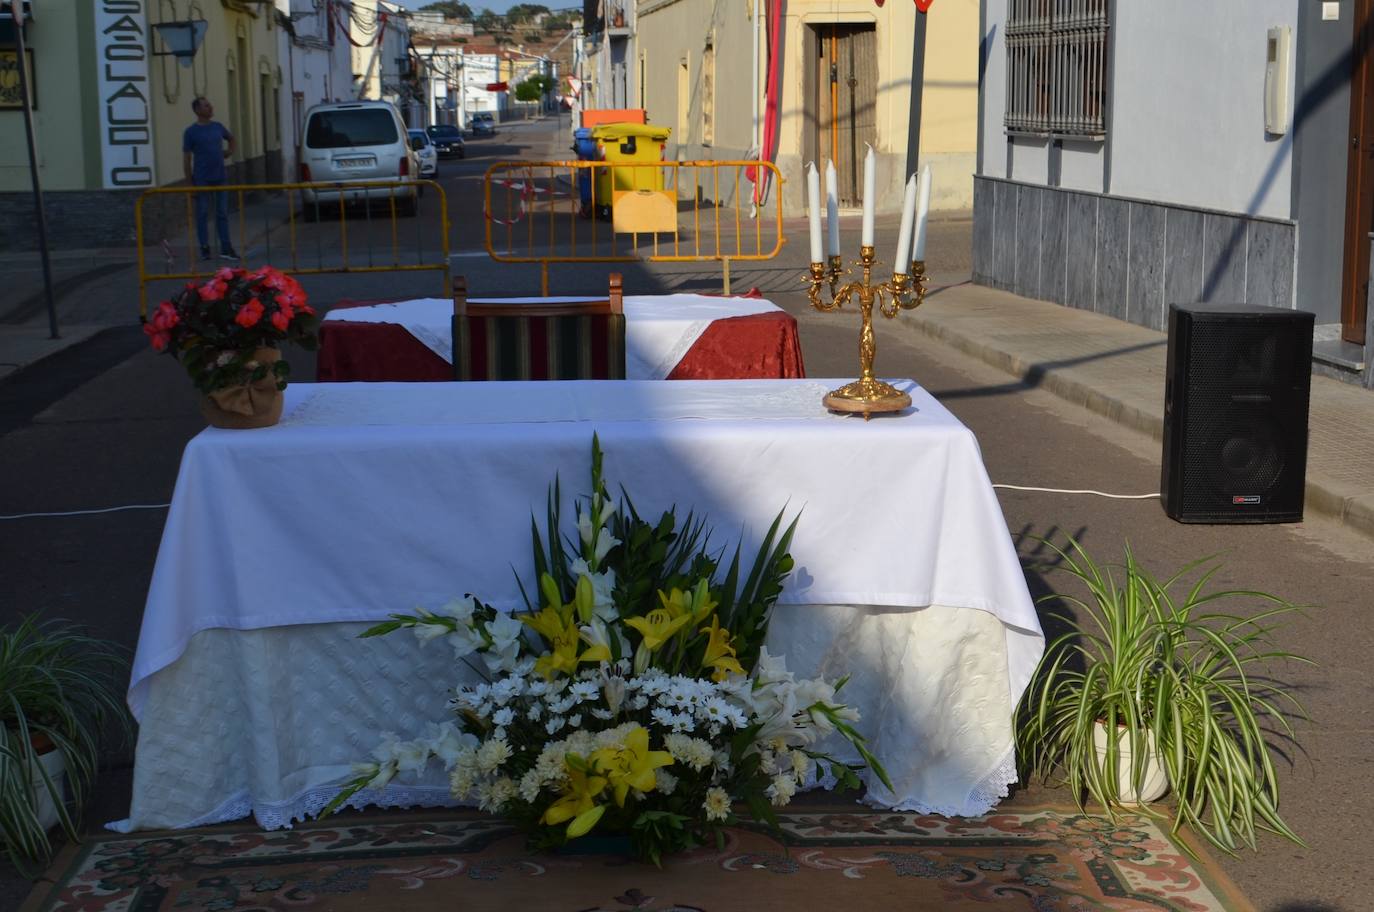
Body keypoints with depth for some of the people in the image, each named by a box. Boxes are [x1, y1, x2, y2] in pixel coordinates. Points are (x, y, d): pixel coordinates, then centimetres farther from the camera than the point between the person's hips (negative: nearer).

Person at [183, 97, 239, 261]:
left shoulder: (218, 126, 7)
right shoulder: (191, 132, -6)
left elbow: (231, 137, 30)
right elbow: (186, 159, -5)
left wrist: (230, 152, 12)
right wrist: (190, 183, -9)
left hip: (219, 178, 4)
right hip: (202, 180, -4)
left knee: (222, 213, 6)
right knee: (202, 214, 2)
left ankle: (226, 247, 10)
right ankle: (204, 248, 8)